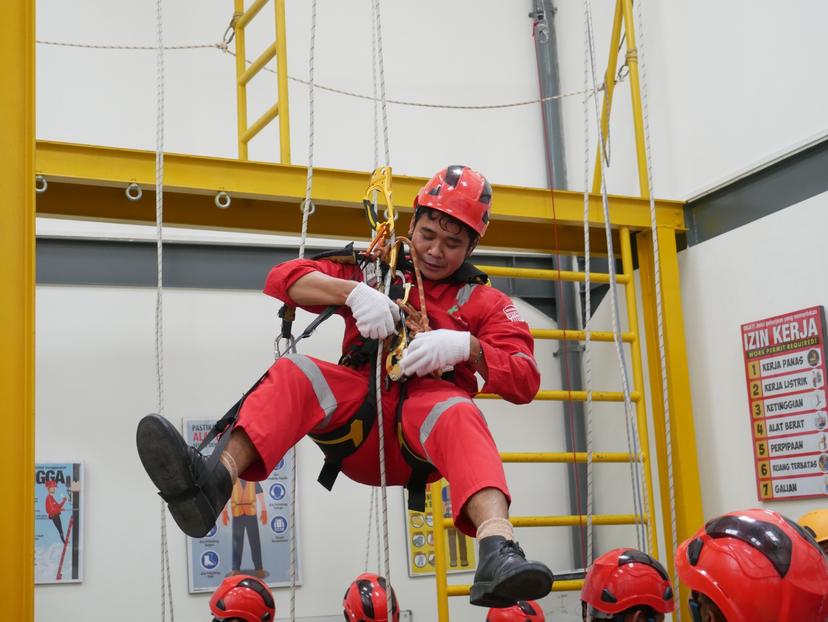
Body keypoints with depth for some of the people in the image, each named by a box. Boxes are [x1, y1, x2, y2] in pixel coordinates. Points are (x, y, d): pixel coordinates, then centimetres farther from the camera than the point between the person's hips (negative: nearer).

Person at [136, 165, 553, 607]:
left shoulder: (485, 304, 16)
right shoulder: (372, 271, 20)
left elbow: (524, 382, 1)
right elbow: (282, 279, 7)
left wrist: (466, 346, -19)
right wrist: (353, 292, -11)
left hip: (421, 440, -2)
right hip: (356, 416, 2)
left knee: (458, 416, -35)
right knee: (295, 372, -25)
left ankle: (497, 552, -61)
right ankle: (216, 480, -51)